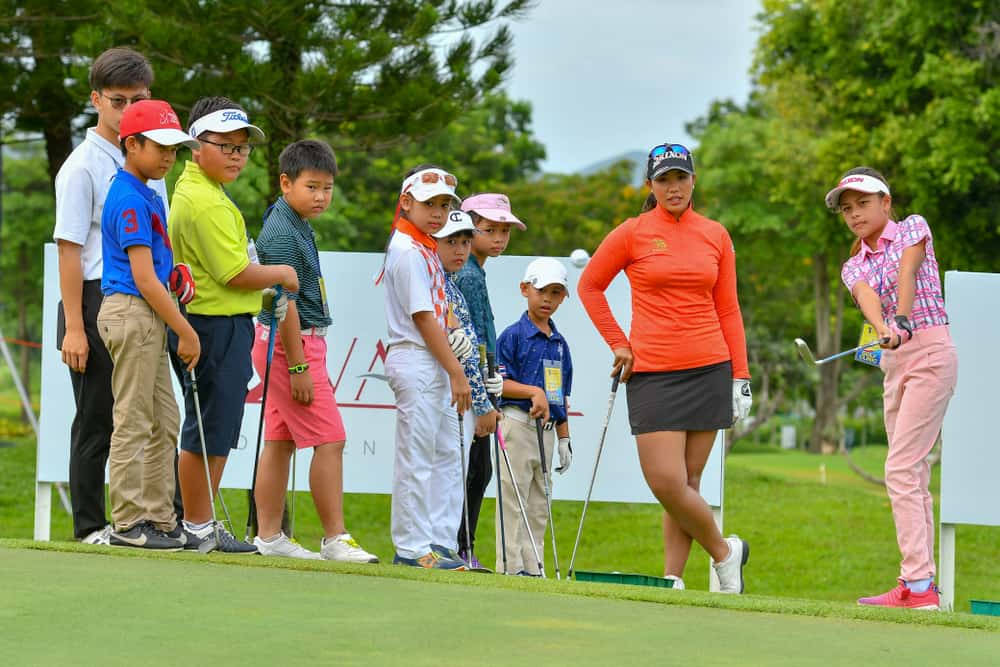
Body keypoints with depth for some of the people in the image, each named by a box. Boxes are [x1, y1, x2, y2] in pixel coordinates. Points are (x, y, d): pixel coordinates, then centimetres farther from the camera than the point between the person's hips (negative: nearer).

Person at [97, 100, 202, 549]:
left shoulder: (147, 195, 16)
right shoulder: (130, 200, -15)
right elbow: (144, 279, -18)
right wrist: (186, 332, -15)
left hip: (148, 318, 10)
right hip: (132, 314, -10)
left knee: (164, 423, 12)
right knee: (133, 423, -6)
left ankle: (159, 520, 16)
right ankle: (128, 524, -2)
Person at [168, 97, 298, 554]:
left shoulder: (193, 190, 16)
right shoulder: (208, 203, -18)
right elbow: (237, 274, -19)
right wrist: (282, 273, -2)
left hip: (219, 324, 11)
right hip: (219, 325, -11)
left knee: (213, 434, 15)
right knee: (209, 433, -4)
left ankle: (200, 524, 20)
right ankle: (199, 528, 2)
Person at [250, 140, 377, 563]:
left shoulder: (296, 225, 13)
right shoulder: (282, 234, -17)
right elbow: (285, 304, -20)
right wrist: (299, 366, -21)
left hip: (297, 343, 10)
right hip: (293, 342, -10)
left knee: (280, 441, 10)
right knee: (329, 439, -9)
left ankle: (269, 536, 13)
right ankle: (335, 539, -6)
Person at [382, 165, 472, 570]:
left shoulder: (424, 248, 16)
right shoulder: (409, 251, -13)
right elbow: (422, 318, -17)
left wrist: (451, 338, 0)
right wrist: (456, 373, -16)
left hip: (433, 366, 10)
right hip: (415, 362, -10)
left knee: (445, 456, 13)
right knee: (416, 457, -5)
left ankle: (428, 540, 18)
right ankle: (411, 548, -1)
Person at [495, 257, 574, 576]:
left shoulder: (559, 343, 14)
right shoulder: (513, 335, -6)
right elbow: (497, 382, -12)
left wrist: (564, 438, 16)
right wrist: (533, 391, -21)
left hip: (546, 429, 7)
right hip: (517, 422, -7)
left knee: (539, 503, 9)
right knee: (513, 498, -6)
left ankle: (533, 568, 13)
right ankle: (511, 566, -3)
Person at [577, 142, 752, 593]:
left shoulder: (716, 236, 8)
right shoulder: (632, 234, 1)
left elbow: (728, 310, 11)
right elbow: (589, 286, 11)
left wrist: (740, 375, 6)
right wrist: (618, 343, 6)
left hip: (708, 369, 1)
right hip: (651, 373, -1)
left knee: (685, 483, 0)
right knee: (666, 483, -9)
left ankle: (672, 580, 11)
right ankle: (724, 551, 11)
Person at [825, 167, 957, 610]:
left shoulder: (912, 228, 3)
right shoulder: (854, 267, 14)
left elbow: (907, 273, -16)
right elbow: (867, 296, -9)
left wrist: (901, 320, -35)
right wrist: (883, 328, -32)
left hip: (930, 353, -7)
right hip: (893, 363, 7)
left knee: (901, 469, -15)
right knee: (912, 474, 5)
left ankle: (918, 585, -18)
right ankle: (919, 585, 7)